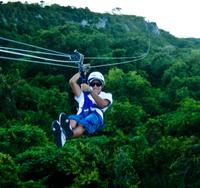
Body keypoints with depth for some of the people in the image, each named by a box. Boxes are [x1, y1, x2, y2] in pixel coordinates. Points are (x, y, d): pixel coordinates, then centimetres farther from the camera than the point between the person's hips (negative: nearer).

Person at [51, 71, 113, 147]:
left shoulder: (106, 95, 24)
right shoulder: (83, 94, 34)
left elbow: (102, 104, -2)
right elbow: (72, 82, 21)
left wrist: (90, 90, -10)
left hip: (95, 119, -3)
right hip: (80, 116, 3)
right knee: (73, 119, -35)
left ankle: (67, 134, -70)